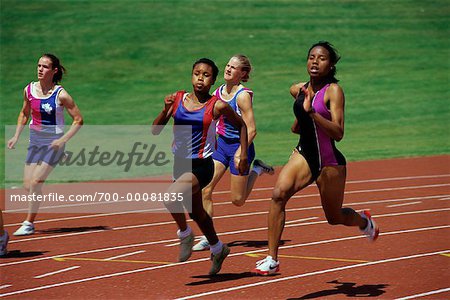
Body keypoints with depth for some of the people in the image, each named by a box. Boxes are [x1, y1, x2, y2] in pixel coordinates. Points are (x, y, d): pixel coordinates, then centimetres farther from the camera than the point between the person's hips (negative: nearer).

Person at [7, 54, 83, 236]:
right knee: (27, 185, 1)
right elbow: (24, 113, 17)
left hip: (53, 143, -5)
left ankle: (29, 223, -2)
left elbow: (78, 120, -9)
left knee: (35, 182, -14)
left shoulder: (60, 95, -14)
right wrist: (16, 136, 8)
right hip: (35, 142, 6)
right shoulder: (29, 89, 0)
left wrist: (63, 140, -18)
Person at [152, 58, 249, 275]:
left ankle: (185, 234, 0)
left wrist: (243, 156, 4)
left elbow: (241, 125, 7)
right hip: (180, 163, 6)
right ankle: (217, 249, 45)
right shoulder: (178, 99, -1)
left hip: (201, 166, -6)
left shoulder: (217, 106, -10)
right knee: (196, 213, 22)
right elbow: (155, 131, -2)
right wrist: (165, 111, -18)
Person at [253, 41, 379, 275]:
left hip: (330, 163, -4)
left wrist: (312, 113, -34)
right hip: (304, 155, 4)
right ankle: (272, 260, -20)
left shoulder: (334, 91, -15)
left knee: (334, 217, 13)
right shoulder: (298, 90, 3)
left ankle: (363, 220, 51)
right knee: (278, 194, -23)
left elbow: (338, 133, -26)